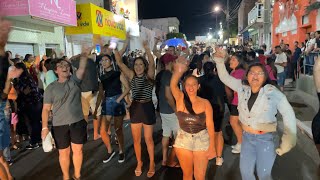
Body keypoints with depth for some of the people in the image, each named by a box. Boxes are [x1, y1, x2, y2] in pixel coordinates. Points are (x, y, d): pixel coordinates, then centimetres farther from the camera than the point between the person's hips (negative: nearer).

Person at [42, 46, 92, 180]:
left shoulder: (75, 80, 3)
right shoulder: (51, 88, -2)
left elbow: (82, 68, -11)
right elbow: (46, 109, -2)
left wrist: (84, 56, -27)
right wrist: (44, 127, -8)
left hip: (78, 122, 1)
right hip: (59, 125, -1)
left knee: (78, 150, 13)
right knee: (64, 153, 12)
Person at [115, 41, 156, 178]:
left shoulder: (149, 75, -7)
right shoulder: (132, 76, 1)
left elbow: (152, 64, -25)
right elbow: (120, 63, -5)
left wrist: (147, 48, -35)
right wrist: (115, 49, -13)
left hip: (147, 107, -3)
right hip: (135, 108, 3)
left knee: (148, 139, 9)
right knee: (136, 139, 14)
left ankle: (152, 163, 29)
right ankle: (139, 162, 35)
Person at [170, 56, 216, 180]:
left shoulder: (205, 103, -8)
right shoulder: (180, 99, -8)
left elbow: (210, 125, -7)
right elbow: (173, 85, -28)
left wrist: (212, 146, -8)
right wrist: (179, 71, -48)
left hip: (202, 140, -1)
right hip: (183, 140, 1)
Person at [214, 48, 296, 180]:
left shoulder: (272, 92, -15)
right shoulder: (243, 88, -4)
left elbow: (288, 113, -8)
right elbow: (225, 77, 1)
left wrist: (289, 139, -11)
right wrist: (220, 60, -12)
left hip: (265, 139, -4)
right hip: (247, 137, 4)